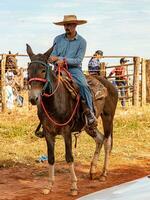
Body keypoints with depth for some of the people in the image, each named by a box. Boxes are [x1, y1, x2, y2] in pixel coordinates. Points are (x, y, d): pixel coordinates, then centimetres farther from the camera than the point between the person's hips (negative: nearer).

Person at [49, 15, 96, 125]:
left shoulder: (81, 41, -1)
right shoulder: (58, 39, 8)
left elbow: (78, 60, -8)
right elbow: (53, 56, 7)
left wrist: (64, 60, -22)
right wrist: (55, 59, -17)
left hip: (74, 69, -3)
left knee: (83, 85, -28)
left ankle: (90, 112, -20)